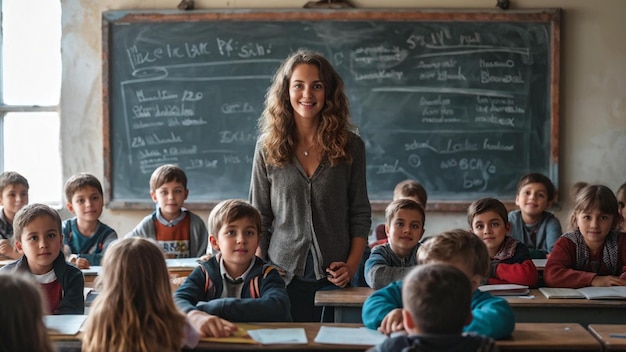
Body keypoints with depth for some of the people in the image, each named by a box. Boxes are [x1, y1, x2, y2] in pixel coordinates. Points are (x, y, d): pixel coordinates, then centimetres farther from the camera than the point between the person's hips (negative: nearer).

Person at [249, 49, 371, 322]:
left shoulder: (350, 146, 3)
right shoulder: (268, 148, 3)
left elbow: (361, 214, 6)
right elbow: (259, 218, 5)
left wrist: (352, 265, -5)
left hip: (332, 277, 0)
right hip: (282, 276, 0)